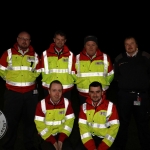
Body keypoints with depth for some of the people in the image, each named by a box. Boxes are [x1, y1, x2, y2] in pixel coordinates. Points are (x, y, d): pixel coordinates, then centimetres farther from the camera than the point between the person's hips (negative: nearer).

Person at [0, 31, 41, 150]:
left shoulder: (34, 55, 3)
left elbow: (37, 73, 10)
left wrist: (27, 79, 5)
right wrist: (12, 80, 6)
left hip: (31, 93, 2)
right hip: (12, 93, -2)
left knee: (30, 120, 12)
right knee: (11, 120, 6)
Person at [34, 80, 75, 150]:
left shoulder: (67, 103, -6)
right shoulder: (42, 104, -12)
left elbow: (69, 122, -6)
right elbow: (40, 125, -12)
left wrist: (61, 139, -14)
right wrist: (53, 141, -16)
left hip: (61, 134, 2)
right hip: (46, 136, -1)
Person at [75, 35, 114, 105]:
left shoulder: (105, 57, 2)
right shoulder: (78, 58, 1)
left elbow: (110, 74, 10)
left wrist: (104, 84, 6)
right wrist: (79, 83, 7)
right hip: (83, 96, 1)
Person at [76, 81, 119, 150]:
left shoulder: (110, 106, -6)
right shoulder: (84, 106, 1)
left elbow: (114, 127, -11)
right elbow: (83, 127, -7)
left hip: (104, 138, -2)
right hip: (89, 137, 2)